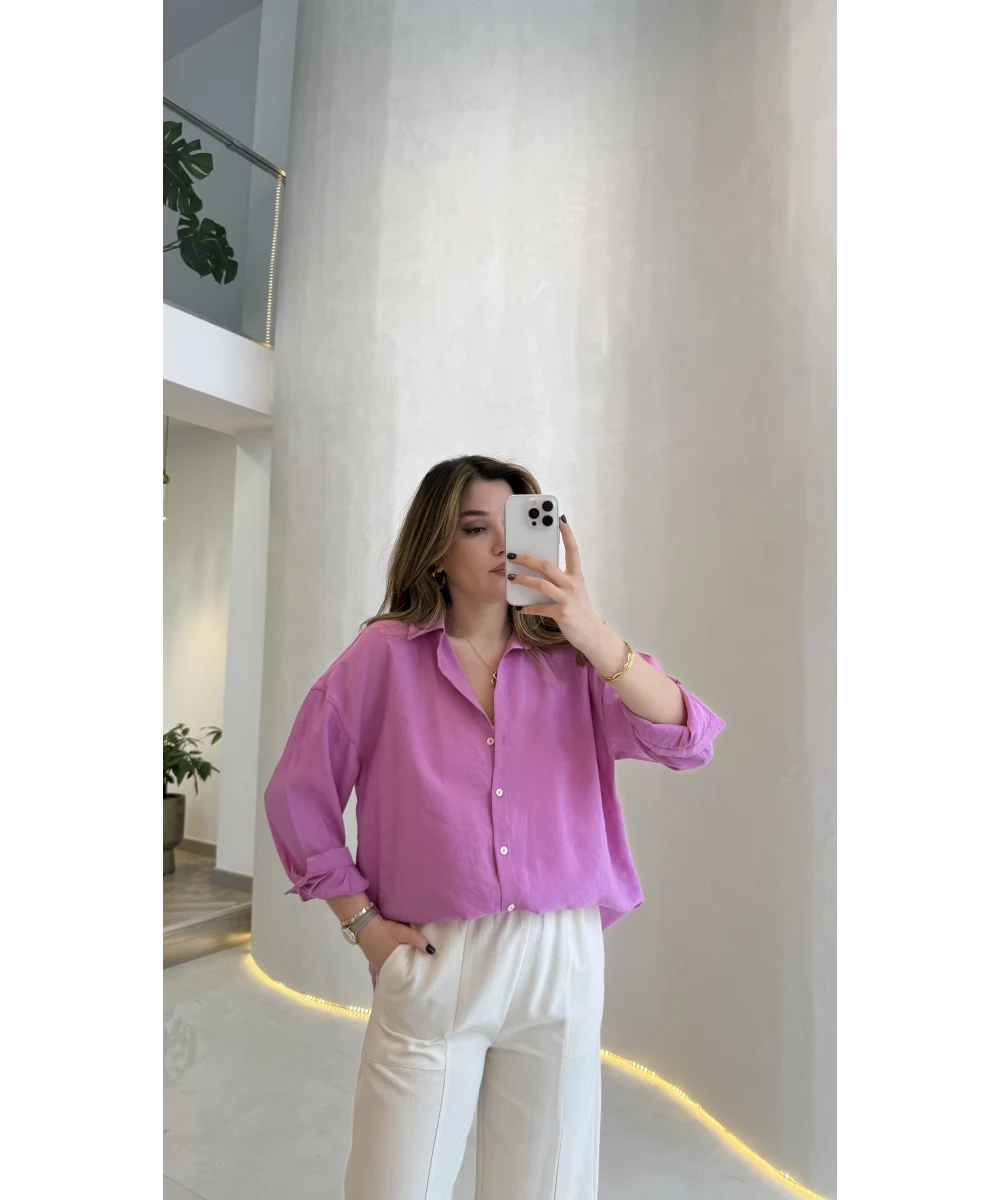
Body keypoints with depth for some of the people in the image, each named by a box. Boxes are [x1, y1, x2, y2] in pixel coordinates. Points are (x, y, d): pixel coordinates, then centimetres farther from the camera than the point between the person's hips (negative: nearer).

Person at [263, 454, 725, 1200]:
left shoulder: (569, 660, 1)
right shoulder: (386, 655, -3)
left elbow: (688, 742, -12)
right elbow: (298, 795, 2)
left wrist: (592, 634, -24)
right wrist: (362, 921, 0)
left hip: (563, 962, 2)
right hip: (433, 964, -1)